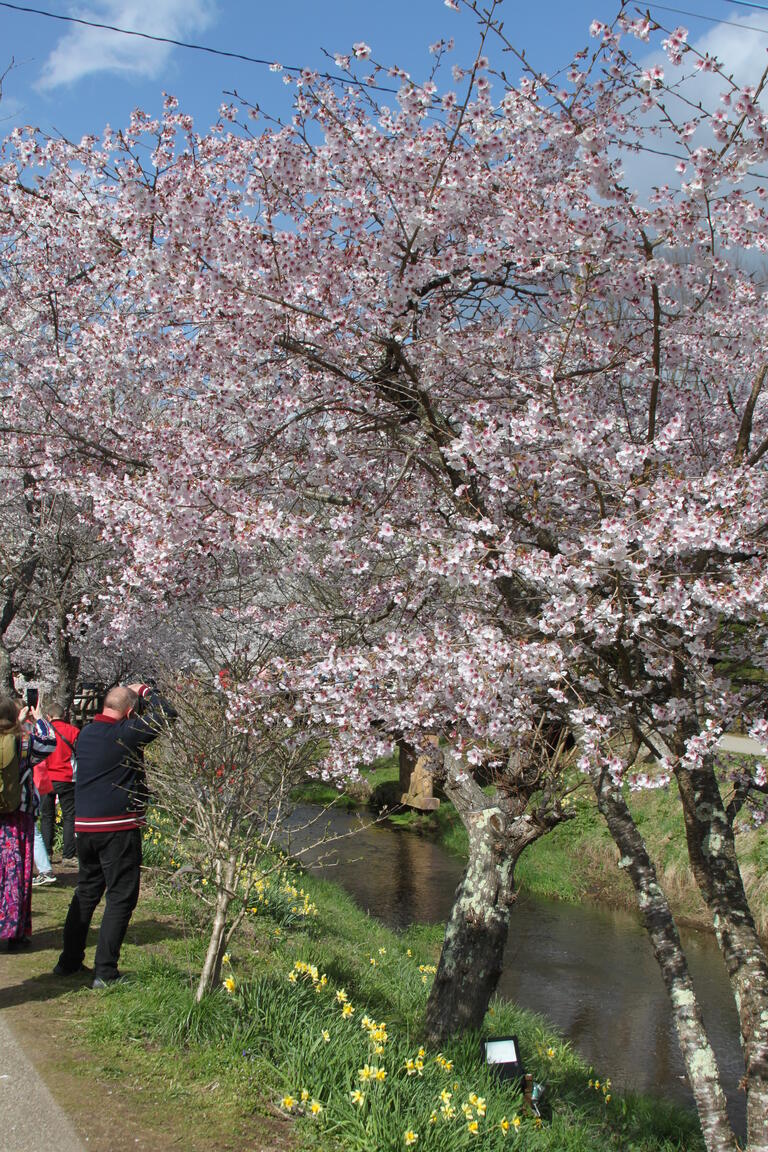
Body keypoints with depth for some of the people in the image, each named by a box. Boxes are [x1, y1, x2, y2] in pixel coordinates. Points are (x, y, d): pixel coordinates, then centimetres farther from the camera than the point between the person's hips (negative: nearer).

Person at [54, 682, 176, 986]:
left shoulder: (86, 733, 7)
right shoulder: (126, 733, -15)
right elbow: (165, 714, -12)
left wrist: (126, 693, 21)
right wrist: (146, 691, 4)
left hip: (85, 825, 7)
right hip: (119, 826, -7)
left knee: (86, 892, 20)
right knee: (120, 897, 1)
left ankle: (69, 961, 26)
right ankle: (105, 972, 1)